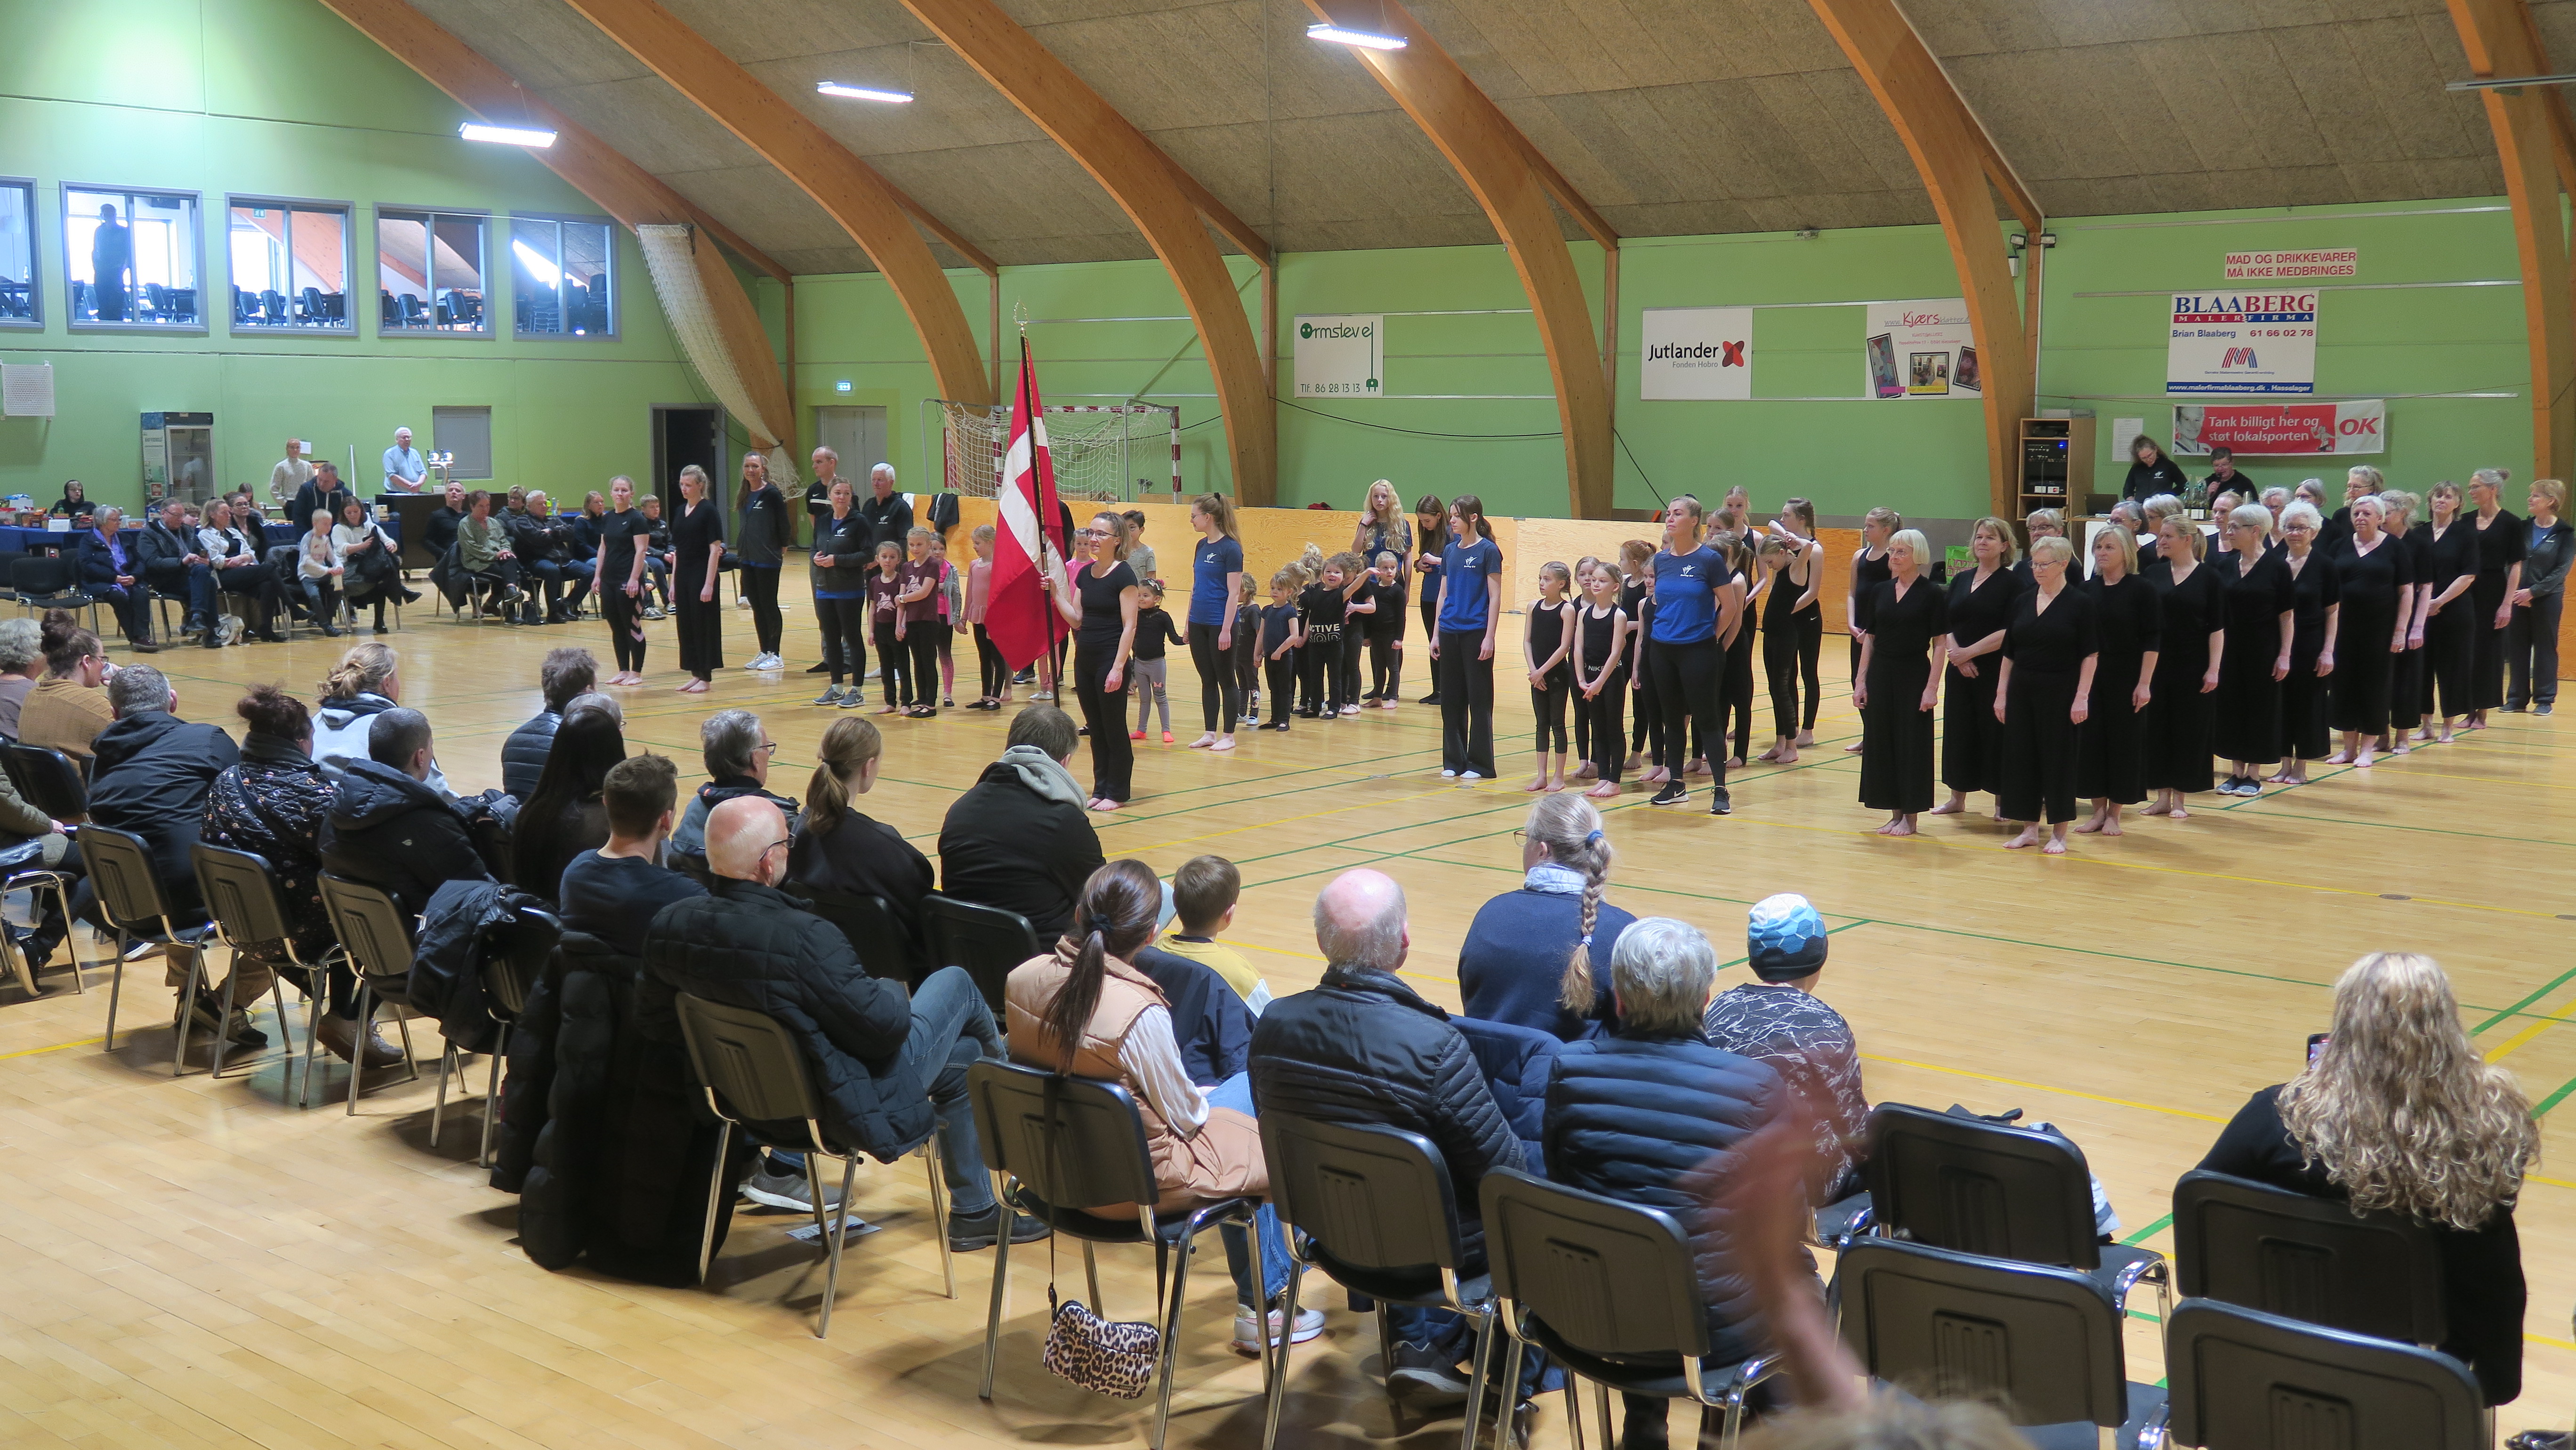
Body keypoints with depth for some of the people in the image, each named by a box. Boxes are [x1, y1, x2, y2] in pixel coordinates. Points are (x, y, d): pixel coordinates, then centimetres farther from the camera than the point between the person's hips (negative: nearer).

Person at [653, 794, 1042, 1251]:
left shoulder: (667, 926, -14)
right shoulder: (804, 938, -36)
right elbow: (885, 1026, -28)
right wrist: (896, 995, -3)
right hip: (847, 1105, -7)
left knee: (962, 1054, 29)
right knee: (954, 983, 15)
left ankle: (974, 1211, 45)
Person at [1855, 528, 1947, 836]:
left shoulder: (1932, 594, -6)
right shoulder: (1879, 593, 8)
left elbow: (1939, 644, -7)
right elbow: (1869, 639, 11)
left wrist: (1932, 687, -14)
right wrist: (1861, 681, 6)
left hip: (1915, 676, -5)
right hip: (1881, 675, 5)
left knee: (1912, 744, 0)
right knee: (1881, 742, 6)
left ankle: (1910, 817, 9)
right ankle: (1894, 813, 16)